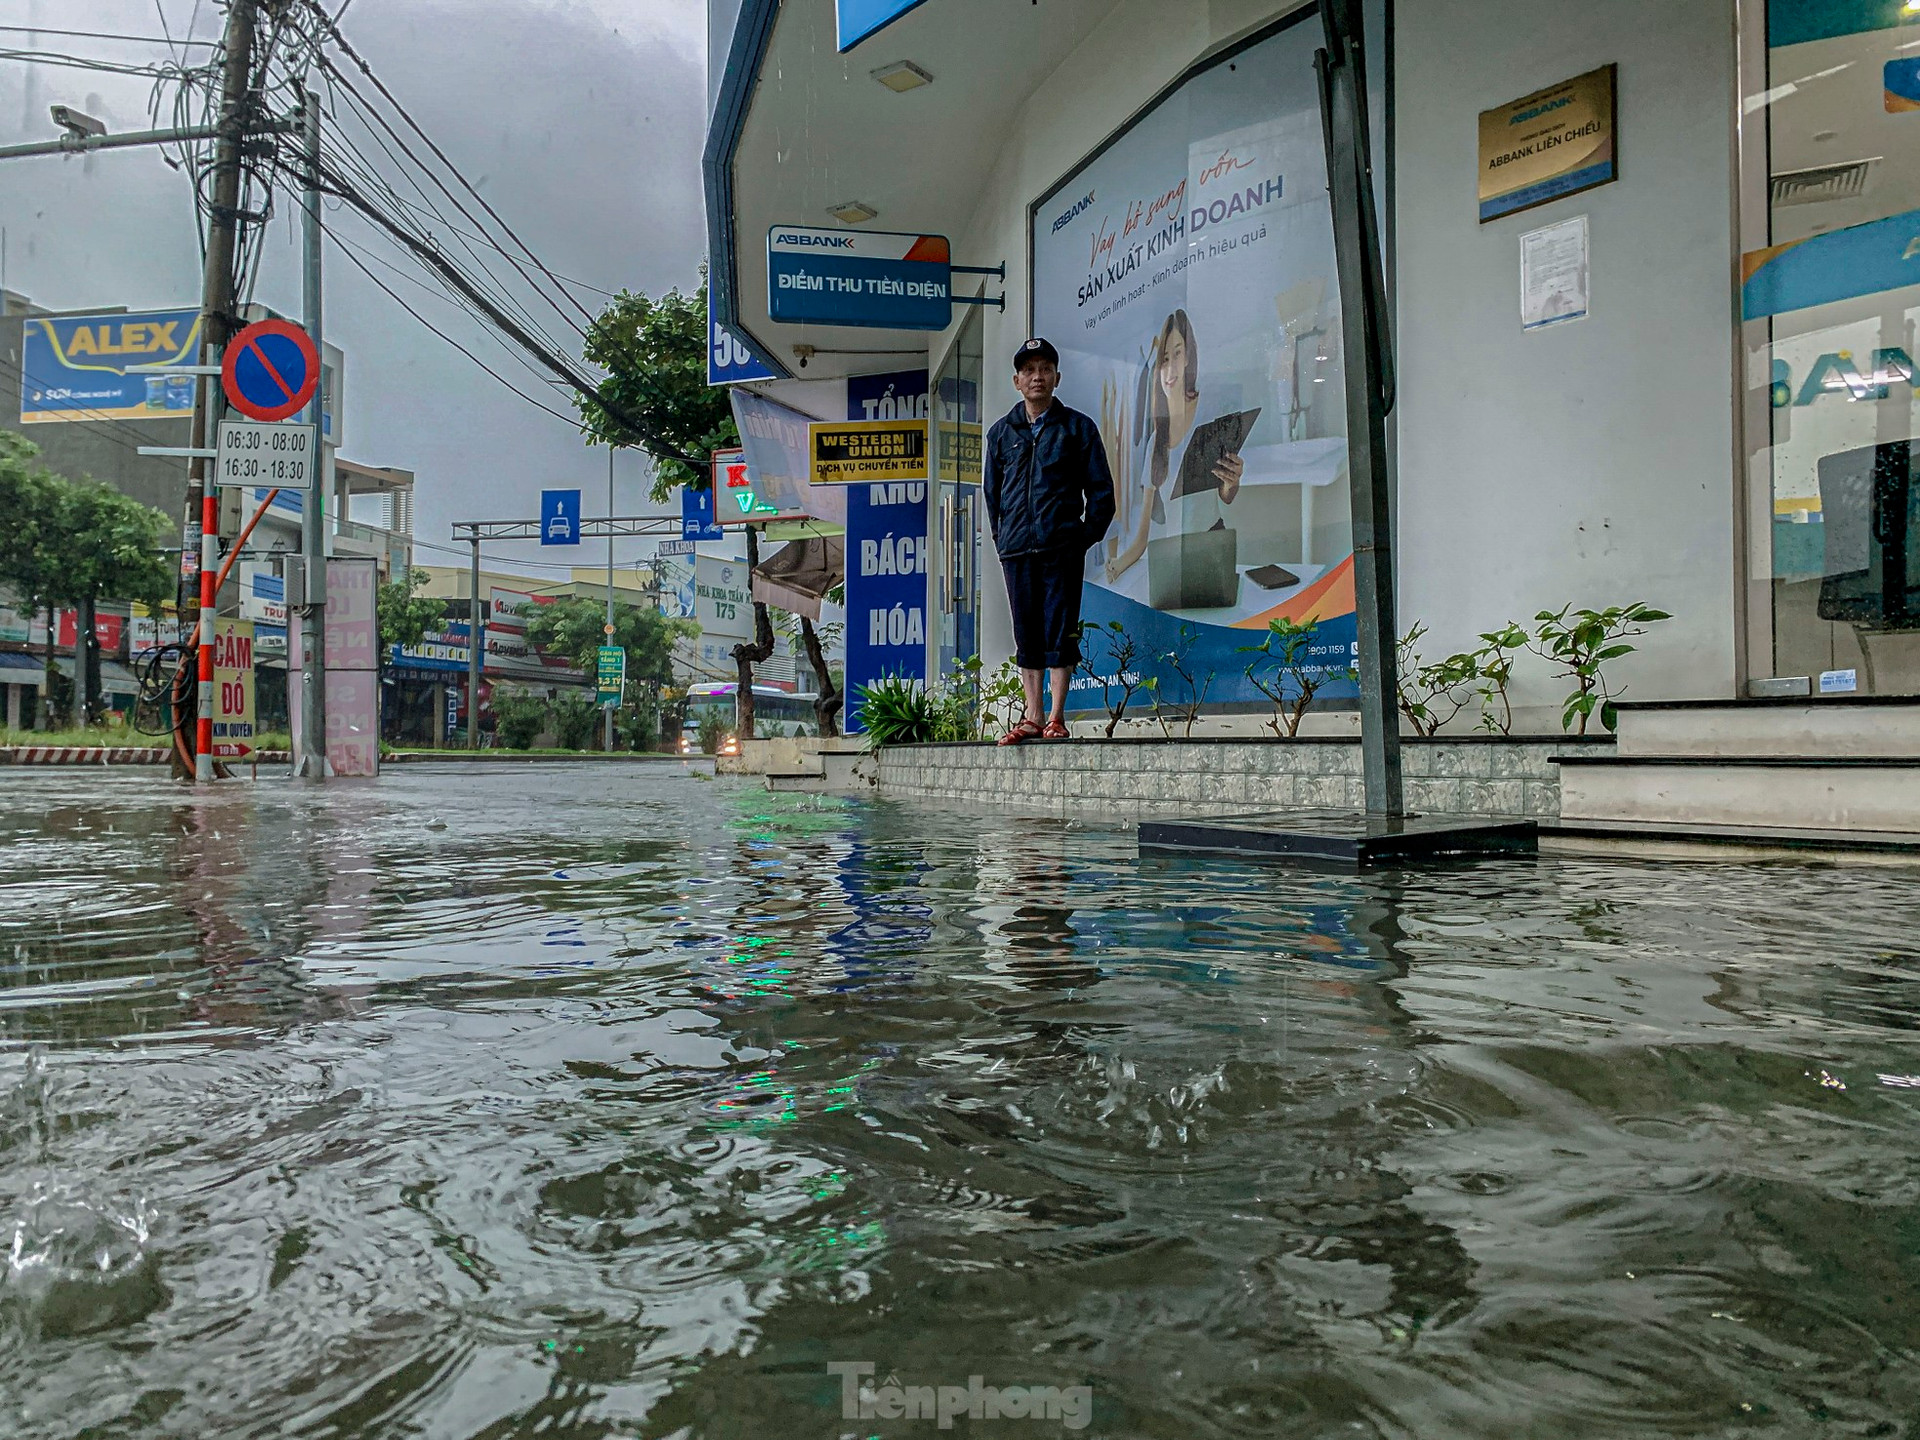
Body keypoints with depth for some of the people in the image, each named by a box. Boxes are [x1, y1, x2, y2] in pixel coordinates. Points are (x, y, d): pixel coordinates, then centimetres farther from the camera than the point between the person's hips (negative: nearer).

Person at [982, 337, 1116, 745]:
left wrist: (1086, 537, -3)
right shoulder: (1001, 432, 16)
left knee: (1060, 631, -4)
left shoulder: (1078, 427, 8)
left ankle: (1056, 718, 2)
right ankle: (1032, 719, 10)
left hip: (1063, 547, -3)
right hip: (1016, 550, 3)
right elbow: (991, 493, 18)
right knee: (1026, 634, 5)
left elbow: (1101, 490, 6)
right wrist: (1001, 540, 7)